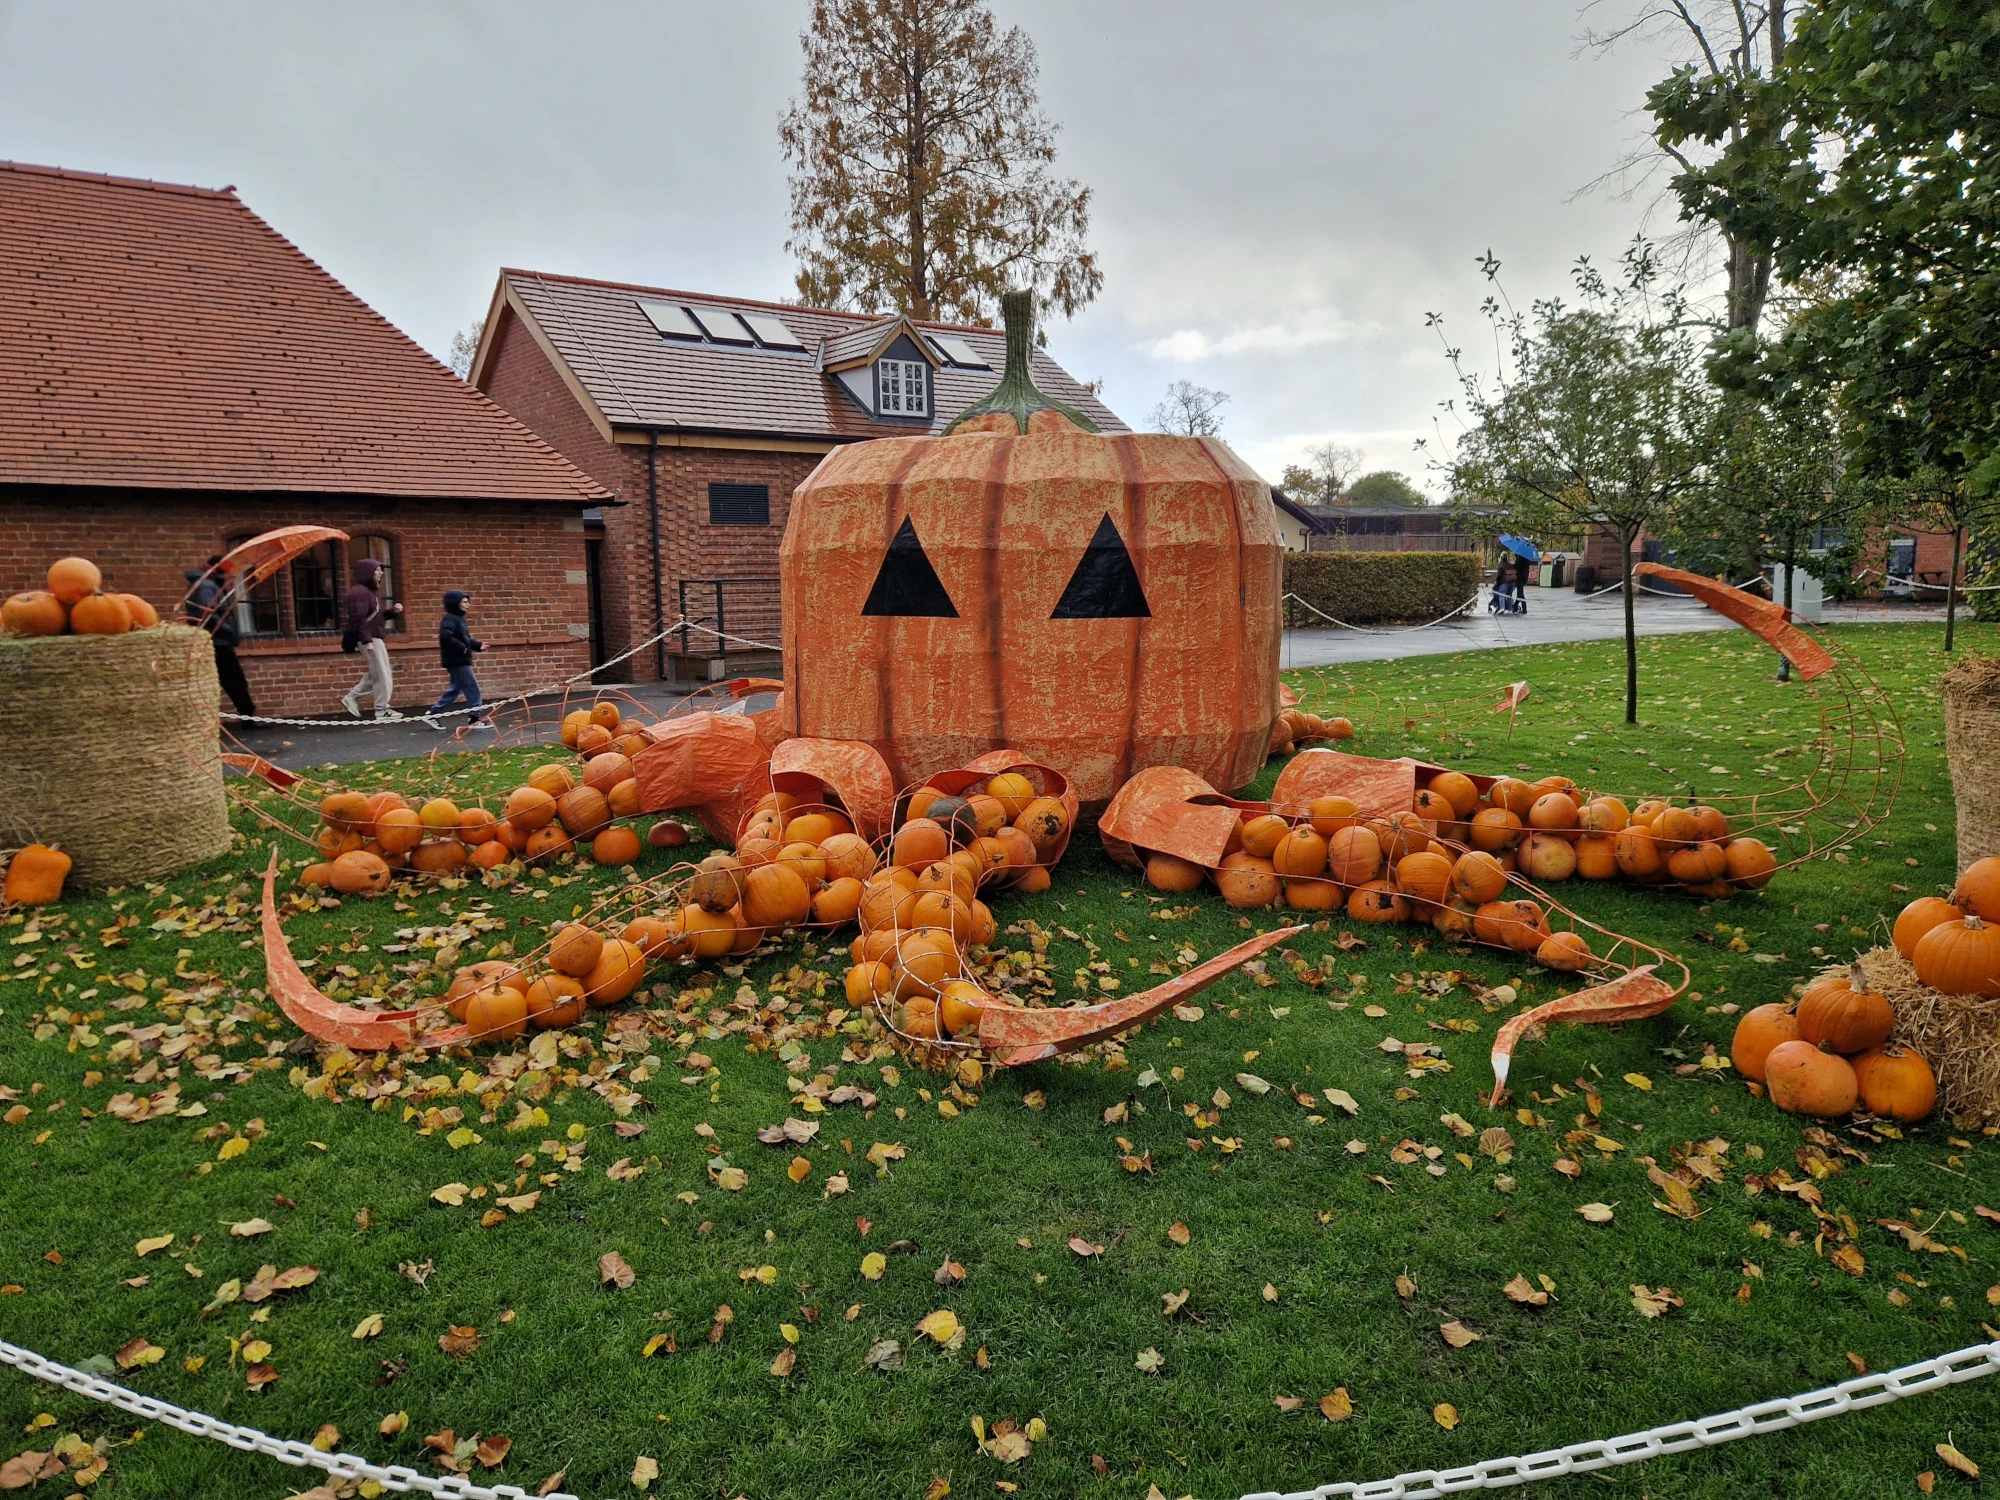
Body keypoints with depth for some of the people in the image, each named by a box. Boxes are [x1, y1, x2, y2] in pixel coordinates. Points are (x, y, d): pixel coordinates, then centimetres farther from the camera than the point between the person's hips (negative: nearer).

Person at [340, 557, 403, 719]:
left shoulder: (372, 591, 16)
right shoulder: (360, 592, -16)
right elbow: (359, 619, -23)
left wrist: (393, 610, 5)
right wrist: (367, 641, -28)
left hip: (374, 638, 10)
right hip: (368, 639, -10)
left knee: (376, 675, 17)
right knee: (382, 675, -4)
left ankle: (351, 698, 22)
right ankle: (382, 711, 3)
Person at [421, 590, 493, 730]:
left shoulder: (459, 618, 16)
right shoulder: (450, 619, -15)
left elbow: (464, 639, 22)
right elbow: (446, 637, -29)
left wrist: (478, 645, 9)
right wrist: (462, 648, -25)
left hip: (459, 661, 10)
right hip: (457, 661, -10)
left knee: (455, 689, 15)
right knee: (472, 688, -6)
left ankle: (432, 715, 21)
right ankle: (475, 719, 0)